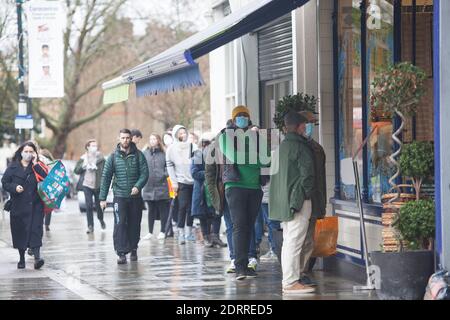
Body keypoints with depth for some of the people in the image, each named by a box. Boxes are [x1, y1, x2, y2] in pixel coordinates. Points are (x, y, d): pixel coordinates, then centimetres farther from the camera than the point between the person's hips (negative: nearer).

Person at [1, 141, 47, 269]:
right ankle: (22, 258, 19)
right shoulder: (13, 167, 7)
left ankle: (37, 256, -19)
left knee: (35, 229, -12)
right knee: (19, 230, 6)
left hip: (35, 205, -2)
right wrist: (14, 187, -12)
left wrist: (36, 165, -11)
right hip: (18, 205, 2)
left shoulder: (37, 166, 6)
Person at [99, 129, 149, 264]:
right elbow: (106, 177, 3)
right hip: (120, 196, -1)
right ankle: (122, 253, -13)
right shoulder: (113, 156, 3)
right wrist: (102, 198, -1)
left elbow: (144, 173, -1)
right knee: (120, 224, -11)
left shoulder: (138, 155, 3)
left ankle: (133, 249, 25)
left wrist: (138, 186, -20)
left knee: (134, 225, 9)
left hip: (135, 196, 1)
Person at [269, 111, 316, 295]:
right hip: (298, 201, -9)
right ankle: (291, 283, -11)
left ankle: (288, 281, 17)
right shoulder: (300, 147, -12)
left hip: (282, 202, 9)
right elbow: (307, 174, -16)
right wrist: (307, 193, -1)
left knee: (288, 242, 14)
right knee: (294, 242, -9)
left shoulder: (281, 147, 14)